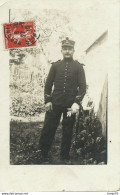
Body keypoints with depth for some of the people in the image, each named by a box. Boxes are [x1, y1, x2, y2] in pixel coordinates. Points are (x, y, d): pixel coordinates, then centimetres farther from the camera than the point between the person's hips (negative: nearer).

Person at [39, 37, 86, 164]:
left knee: (68, 132, 7)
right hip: (55, 104, 1)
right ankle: (41, 154, 16)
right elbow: (48, 84, 7)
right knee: (48, 129, 3)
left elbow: (82, 86, -3)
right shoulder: (55, 65, 7)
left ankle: (64, 157, 20)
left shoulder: (78, 67, 2)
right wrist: (47, 101, -1)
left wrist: (77, 103, -14)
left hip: (70, 105, -1)